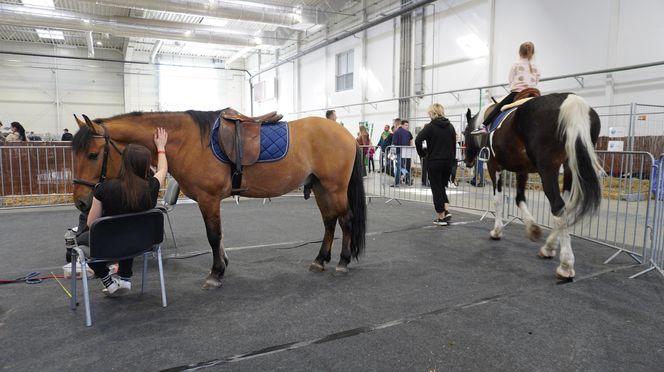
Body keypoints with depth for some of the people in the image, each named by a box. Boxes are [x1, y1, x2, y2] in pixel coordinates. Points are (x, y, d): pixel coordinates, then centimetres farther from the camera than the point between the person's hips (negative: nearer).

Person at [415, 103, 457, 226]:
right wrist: (452, 159, 16)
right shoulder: (450, 127, 8)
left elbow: (418, 140, -22)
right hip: (448, 161, 5)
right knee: (442, 186, 20)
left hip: (434, 162, -5)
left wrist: (422, 153, -7)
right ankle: (446, 210, 6)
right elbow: (454, 144, 10)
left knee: (436, 189, 4)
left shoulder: (430, 127, -10)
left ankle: (441, 217, 8)